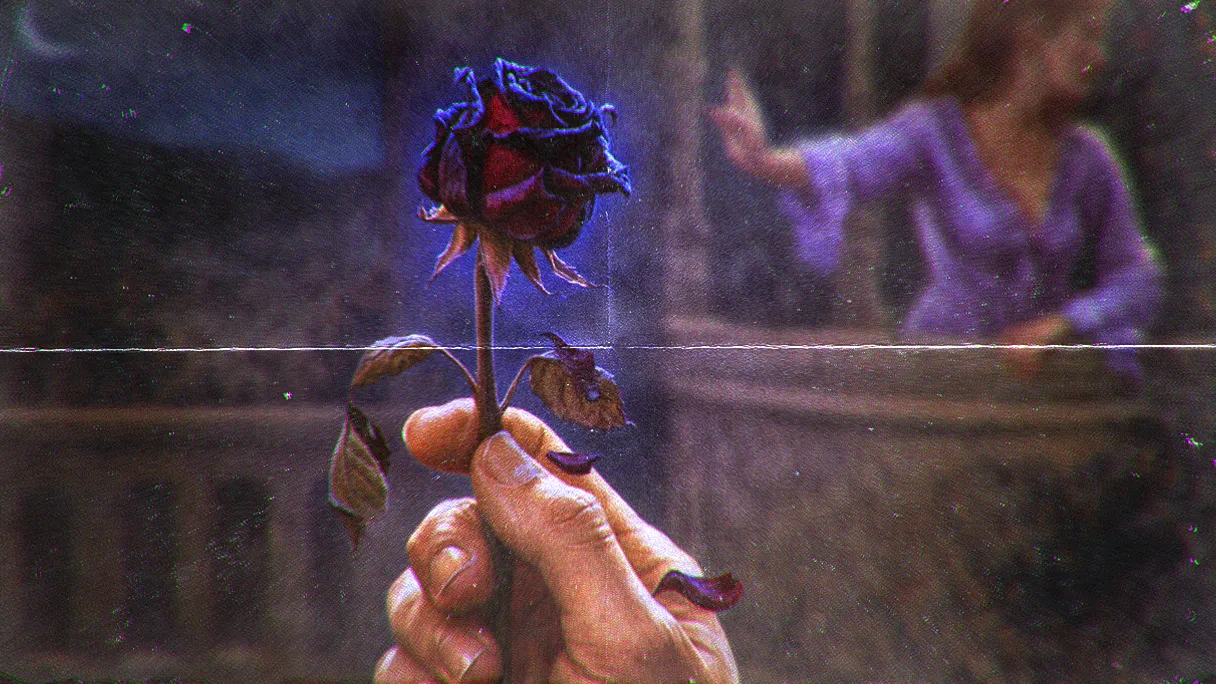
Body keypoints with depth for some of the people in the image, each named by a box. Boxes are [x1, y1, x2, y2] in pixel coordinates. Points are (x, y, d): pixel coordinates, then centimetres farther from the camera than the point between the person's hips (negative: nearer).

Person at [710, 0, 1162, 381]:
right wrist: (769, 161, -52)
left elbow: (1137, 279, 9)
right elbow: (848, 162, -31)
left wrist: (1059, 324, -9)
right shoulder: (935, 132, -10)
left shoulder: (1088, 161, 4)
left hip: (1050, 378, 3)